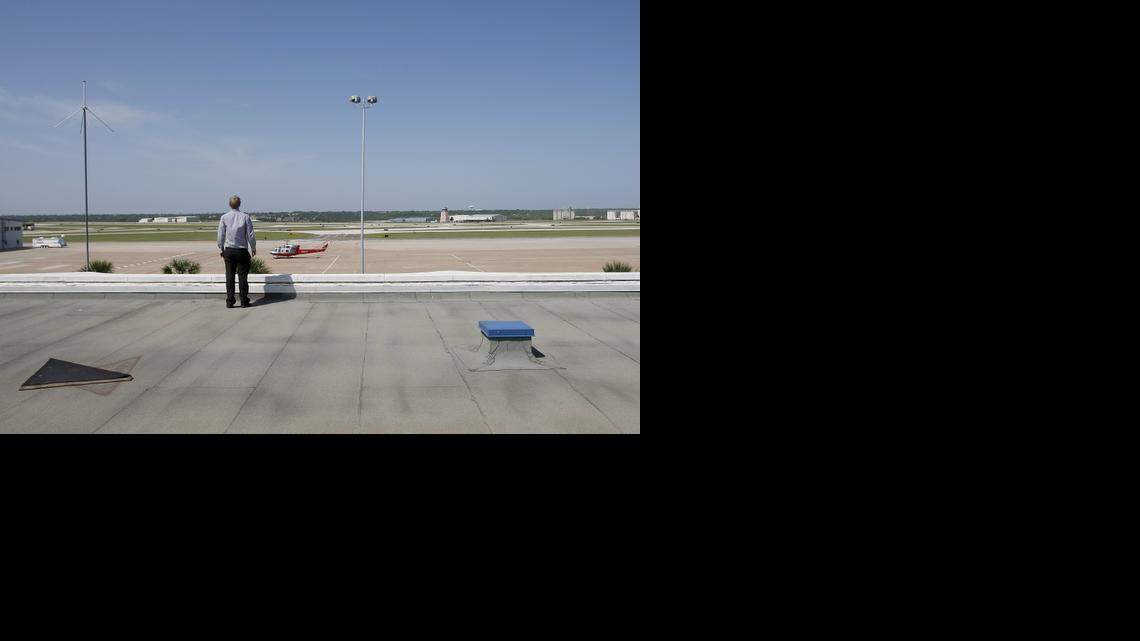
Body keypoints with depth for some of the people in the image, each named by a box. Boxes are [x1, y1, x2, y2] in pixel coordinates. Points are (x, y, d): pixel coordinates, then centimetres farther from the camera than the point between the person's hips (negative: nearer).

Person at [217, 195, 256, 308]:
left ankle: (229, 301, 3)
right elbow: (250, 235, -2)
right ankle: (244, 301, 4)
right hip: (242, 250, -1)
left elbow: (220, 235, 2)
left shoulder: (224, 217, -2)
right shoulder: (245, 217, -5)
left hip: (229, 250, 1)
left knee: (230, 276, 5)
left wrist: (221, 248, 15)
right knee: (242, 276, 3)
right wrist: (253, 248, 11)